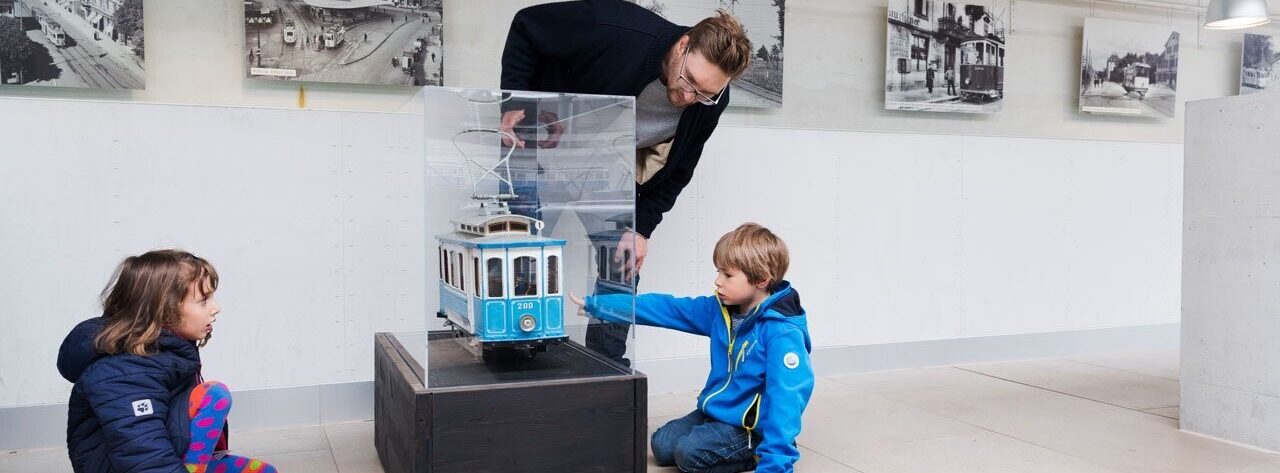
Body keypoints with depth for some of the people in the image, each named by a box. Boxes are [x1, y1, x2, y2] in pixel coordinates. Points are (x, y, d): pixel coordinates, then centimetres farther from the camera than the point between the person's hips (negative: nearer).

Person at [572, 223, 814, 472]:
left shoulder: (782, 332, -24)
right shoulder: (719, 310, -1)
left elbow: (786, 398, -30)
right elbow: (665, 307, 1)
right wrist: (594, 305, 0)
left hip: (752, 425, -8)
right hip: (715, 411, 8)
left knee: (689, 453, -22)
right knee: (661, 445, 0)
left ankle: (756, 453, -1)